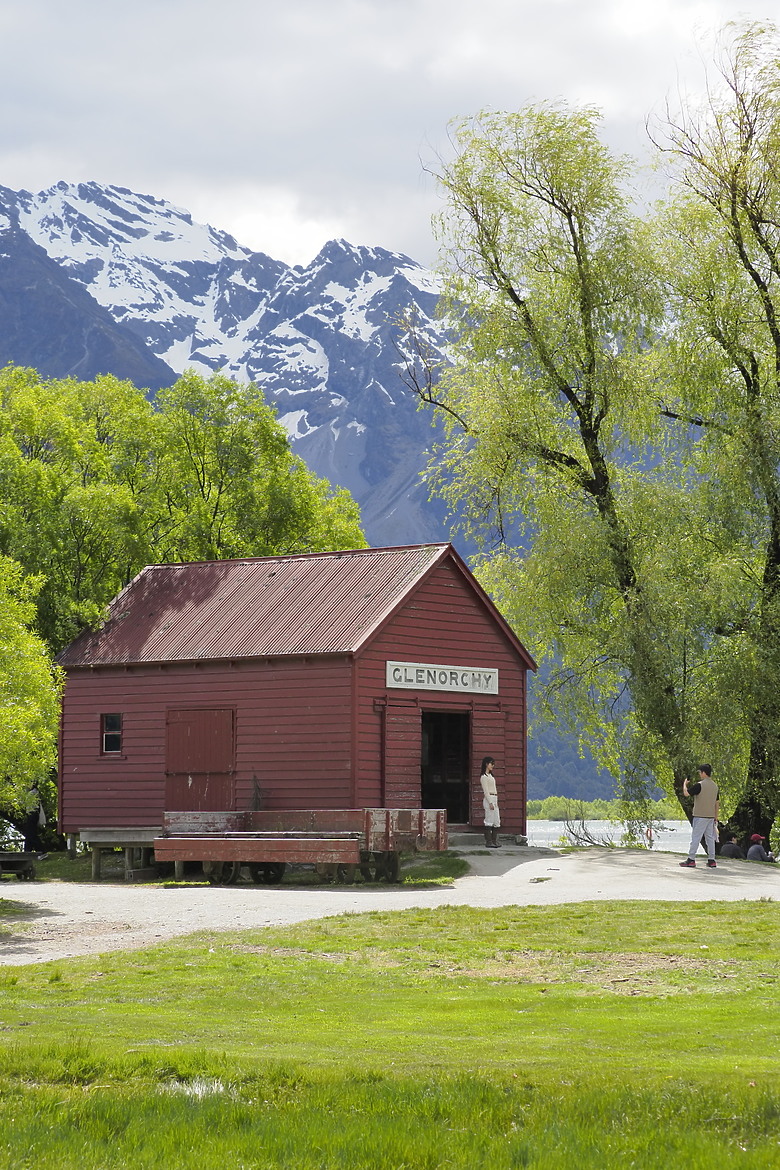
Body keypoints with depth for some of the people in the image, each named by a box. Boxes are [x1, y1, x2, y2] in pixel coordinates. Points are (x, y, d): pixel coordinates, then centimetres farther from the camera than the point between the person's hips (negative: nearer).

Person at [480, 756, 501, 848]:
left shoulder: (490, 775, 19)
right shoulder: (484, 777, -9)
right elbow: (486, 791, -14)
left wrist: (495, 802, 18)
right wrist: (490, 803, -19)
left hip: (494, 799, 10)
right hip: (489, 799, -10)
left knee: (497, 822, 8)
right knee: (489, 821, -7)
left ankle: (494, 841, 11)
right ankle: (488, 842, -5)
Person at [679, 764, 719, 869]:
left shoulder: (699, 785, -14)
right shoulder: (715, 786, 10)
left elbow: (686, 793, -12)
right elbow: (717, 803, 14)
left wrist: (685, 784, 8)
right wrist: (716, 818, 20)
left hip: (700, 816, -7)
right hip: (711, 816, 7)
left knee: (695, 837, -4)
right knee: (710, 838, 10)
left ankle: (691, 859, -4)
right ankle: (711, 860, 10)